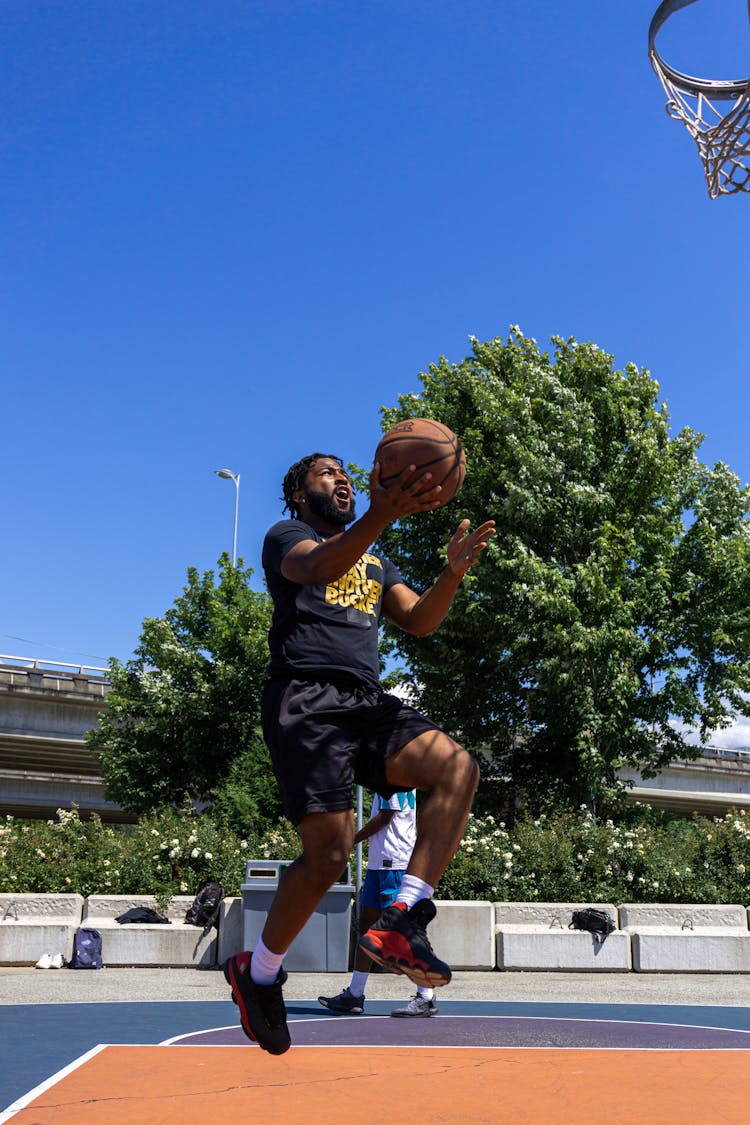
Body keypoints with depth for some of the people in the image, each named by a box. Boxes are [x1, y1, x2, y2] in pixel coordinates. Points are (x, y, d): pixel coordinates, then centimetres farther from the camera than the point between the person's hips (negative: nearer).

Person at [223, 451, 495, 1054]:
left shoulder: (375, 560, 29)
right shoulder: (286, 535, 9)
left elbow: (419, 620, 15)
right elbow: (319, 566, -17)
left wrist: (454, 571, -5)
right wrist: (383, 513, -36)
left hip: (368, 699, 6)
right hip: (307, 699, -6)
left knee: (457, 766, -20)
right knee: (330, 853, -14)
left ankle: (402, 920, -21)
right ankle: (257, 973, 9)